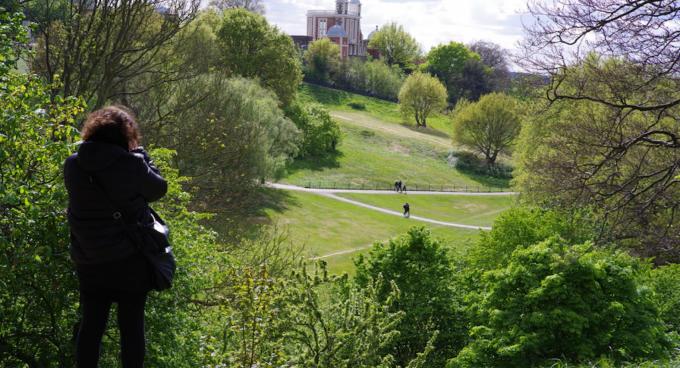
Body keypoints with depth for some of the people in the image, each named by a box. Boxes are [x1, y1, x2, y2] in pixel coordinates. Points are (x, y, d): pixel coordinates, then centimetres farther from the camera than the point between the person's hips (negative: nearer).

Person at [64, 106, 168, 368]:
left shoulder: (72, 165, -3)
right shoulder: (131, 164, -17)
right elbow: (158, 189, -3)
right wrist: (141, 156, 6)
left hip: (87, 260, 4)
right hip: (129, 258, -3)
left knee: (91, 322, 13)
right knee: (131, 324, 7)